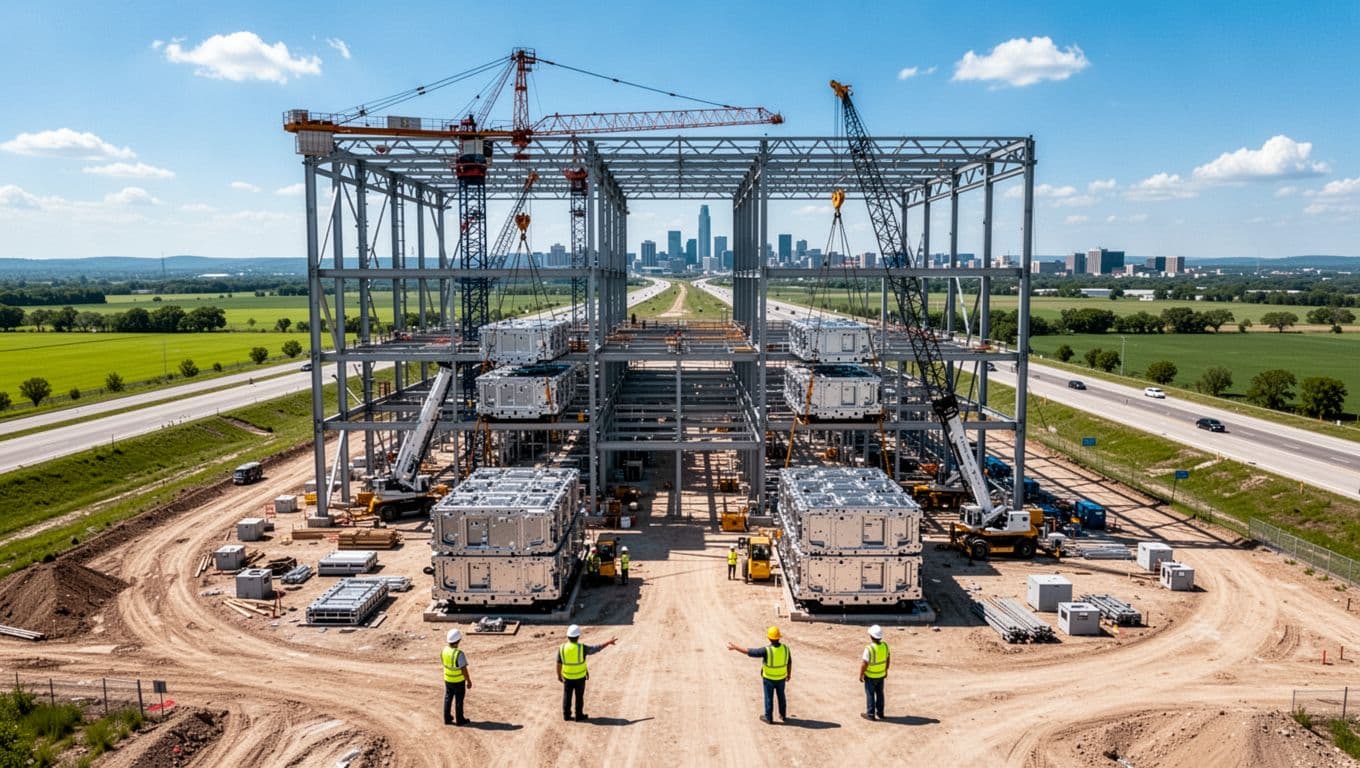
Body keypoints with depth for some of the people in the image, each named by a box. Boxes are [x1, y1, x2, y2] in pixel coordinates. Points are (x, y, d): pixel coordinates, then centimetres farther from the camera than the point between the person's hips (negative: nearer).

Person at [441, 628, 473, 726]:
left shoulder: (445, 650, -9)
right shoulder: (459, 654, -30)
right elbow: (464, 670, -24)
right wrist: (469, 681, -12)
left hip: (447, 679, 6)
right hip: (458, 681, -6)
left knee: (448, 698, 20)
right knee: (459, 700, 11)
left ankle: (447, 718, 30)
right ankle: (459, 720, 24)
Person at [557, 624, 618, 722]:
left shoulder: (562, 648, -12)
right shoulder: (582, 648, -20)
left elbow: (559, 663, -2)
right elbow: (596, 648, -12)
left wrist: (559, 675, 12)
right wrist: (608, 642, 0)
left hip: (567, 677, 2)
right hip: (580, 677, -2)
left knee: (567, 696, 16)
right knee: (579, 697, 11)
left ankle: (566, 715, 22)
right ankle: (579, 716, 19)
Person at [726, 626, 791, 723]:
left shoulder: (766, 650, -31)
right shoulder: (785, 648, -18)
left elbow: (748, 652, -26)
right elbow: (789, 663, -2)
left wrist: (735, 647, -16)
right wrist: (789, 674, 16)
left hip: (769, 678, -4)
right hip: (781, 678, 4)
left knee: (769, 698, 15)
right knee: (781, 696, 24)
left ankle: (768, 718, 30)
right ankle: (783, 716, 38)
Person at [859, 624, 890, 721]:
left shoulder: (869, 648, -30)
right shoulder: (885, 646, -11)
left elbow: (864, 664, -24)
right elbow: (888, 659, 3)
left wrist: (861, 675, -10)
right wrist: (886, 670, 17)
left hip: (870, 676, -5)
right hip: (881, 675, 6)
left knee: (870, 694, 10)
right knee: (879, 693, 20)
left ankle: (870, 715, 19)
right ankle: (880, 713, 31)